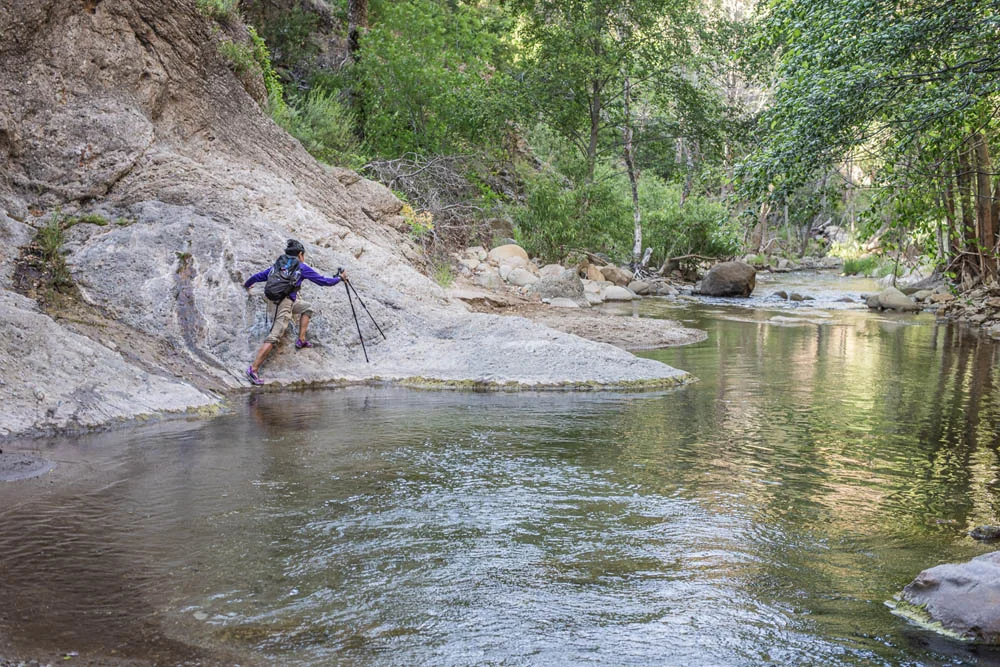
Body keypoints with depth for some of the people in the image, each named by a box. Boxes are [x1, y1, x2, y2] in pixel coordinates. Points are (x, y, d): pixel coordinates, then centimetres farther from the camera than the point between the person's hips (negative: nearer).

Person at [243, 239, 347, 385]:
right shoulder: (302, 267, 5)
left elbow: (259, 276, 25)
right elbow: (323, 281, 8)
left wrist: (247, 284, 44)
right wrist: (340, 278, 24)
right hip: (285, 303, -8)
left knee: (307, 307, 27)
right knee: (274, 336, -13)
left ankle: (301, 340, 20)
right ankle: (253, 369, -21)